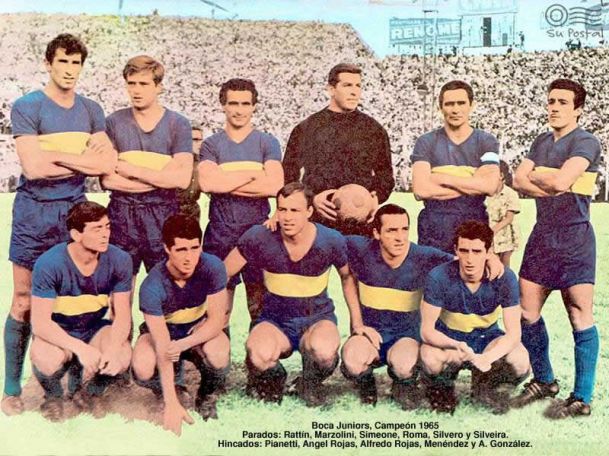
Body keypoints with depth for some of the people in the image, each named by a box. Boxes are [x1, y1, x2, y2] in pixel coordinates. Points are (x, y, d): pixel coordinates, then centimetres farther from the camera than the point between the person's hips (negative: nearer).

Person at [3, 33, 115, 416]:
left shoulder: (91, 110, 9)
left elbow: (108, 163, -4)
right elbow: (32, 168, -16)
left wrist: (56, 156, -12)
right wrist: (83, 160, -9)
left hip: (75, 211, 4)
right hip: (35, 212, -4)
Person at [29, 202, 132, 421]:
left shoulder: (119, 261, -15)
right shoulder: (49, 264, -24)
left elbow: (122, 315, -12)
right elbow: (40, 322, -26)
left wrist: (113, 348, -33)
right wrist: (80, 348, -40)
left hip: (94, 329, 3)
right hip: (56, 333, -2)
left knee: (123, 357, -28)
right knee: (48, 361, -35)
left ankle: (89, 393, 8)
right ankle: (53, 396, 4)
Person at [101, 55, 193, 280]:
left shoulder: (178, 124, 1)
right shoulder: (114, 122, 3)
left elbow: (182, 179, -10)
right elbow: (108, 179, -6)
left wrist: (132, 170, -8)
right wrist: (161, 178, -9)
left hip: (163, 216, -1)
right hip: (122, 213, 1)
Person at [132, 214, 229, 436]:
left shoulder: (212, 267, -26)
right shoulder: (152, 287, -30)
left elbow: (217, 320, -20)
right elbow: (163, 347, -32)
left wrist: (182, 345, -37)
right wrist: (172, 404, -36)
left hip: (202, 332, 1)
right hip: (162, 331, 0)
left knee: (218, 355, -33)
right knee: (143, 370, -31)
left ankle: (207, 397, 3)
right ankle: (175, 390, 8)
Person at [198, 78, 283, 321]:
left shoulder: (268, 143, 6)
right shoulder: (211, 144, 7)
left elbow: (274, 185, -10)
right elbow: (206, 183, -12)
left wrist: (224, 182, -10)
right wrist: (252, 174, -10)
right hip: (220, 231, 1)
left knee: (259, 297, 1)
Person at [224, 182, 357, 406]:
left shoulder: (331, 241, -11)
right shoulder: (259, 237, -14)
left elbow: (348, 277, 8)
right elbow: (223, 274, -3)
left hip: (318, 318, 0)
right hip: (274, 320, 0)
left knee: (324, 351, -36)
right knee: (259, 355, -35)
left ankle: (310, 384, 2)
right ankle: (272, 379, 5)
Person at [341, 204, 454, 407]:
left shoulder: (424, 257, -10)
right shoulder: (360, 250, -12)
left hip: (407, 334, 0)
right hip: (369, 331, 0)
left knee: (404, 365, -33)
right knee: (353, 362, -32)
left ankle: (404, 387, 6)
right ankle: (366, 382, 7)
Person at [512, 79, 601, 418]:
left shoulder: (586, 142, -7)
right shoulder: (542, 142, 16)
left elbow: (560, 180, -21)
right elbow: (519, 180, 4)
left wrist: (535, 176, -2)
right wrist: (550, 187, -12)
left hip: (574, 240, -7)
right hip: (542, 235, 7)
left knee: (580, 317, -5)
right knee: (527, 311, 9)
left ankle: (582, 399, 3)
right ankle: (544, 381, 26)